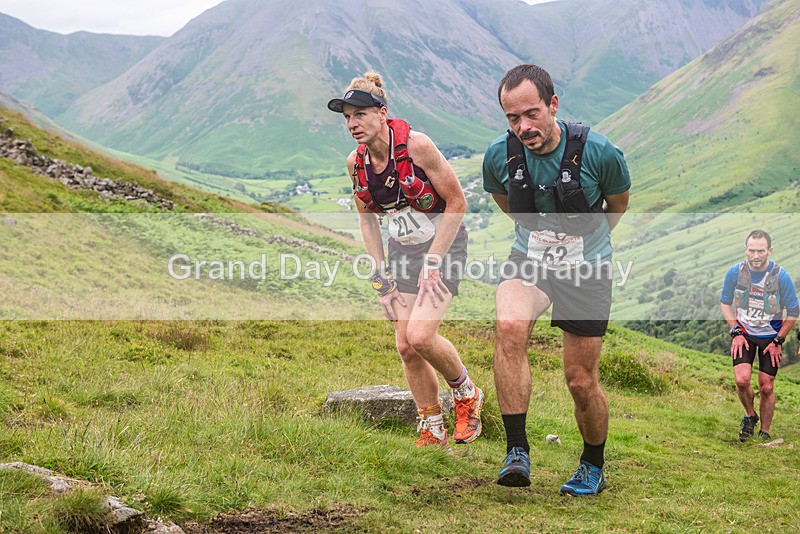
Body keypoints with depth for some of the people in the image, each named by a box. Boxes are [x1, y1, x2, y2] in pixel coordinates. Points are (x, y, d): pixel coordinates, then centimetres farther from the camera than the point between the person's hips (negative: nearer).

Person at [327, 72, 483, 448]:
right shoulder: (356, 162, -5)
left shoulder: (416, 145, -22)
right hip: (403, 250, 6)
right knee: (405, 346, 1)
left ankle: (466, 394, 9)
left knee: (421, 336, -20)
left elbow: (456, 202, -16)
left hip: (444, 244, -6)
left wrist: (434, 262, -18)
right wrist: (380, 273, 3)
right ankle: (432, 432, 17)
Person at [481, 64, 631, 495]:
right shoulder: (499, 155, -12)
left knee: (581, 382, 3)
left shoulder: (598, 152, -19)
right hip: (528, 261, 1)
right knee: (509, 327, -32)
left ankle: (594, 465, 31)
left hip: (587, 270, -1)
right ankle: (517, 451, -26)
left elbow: (618, 203, 4)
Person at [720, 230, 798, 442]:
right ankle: (750, 416, 12)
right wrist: (736, 332, -4)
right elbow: (725, 303, 4)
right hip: (744, 334, 1)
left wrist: (777, 341, -6)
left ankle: (764, 432, 21)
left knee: (766, 387, 1)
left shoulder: (781, 277, -19)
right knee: (742, 379, -17)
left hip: (771, 336, -1)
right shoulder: (735, 272, -13)